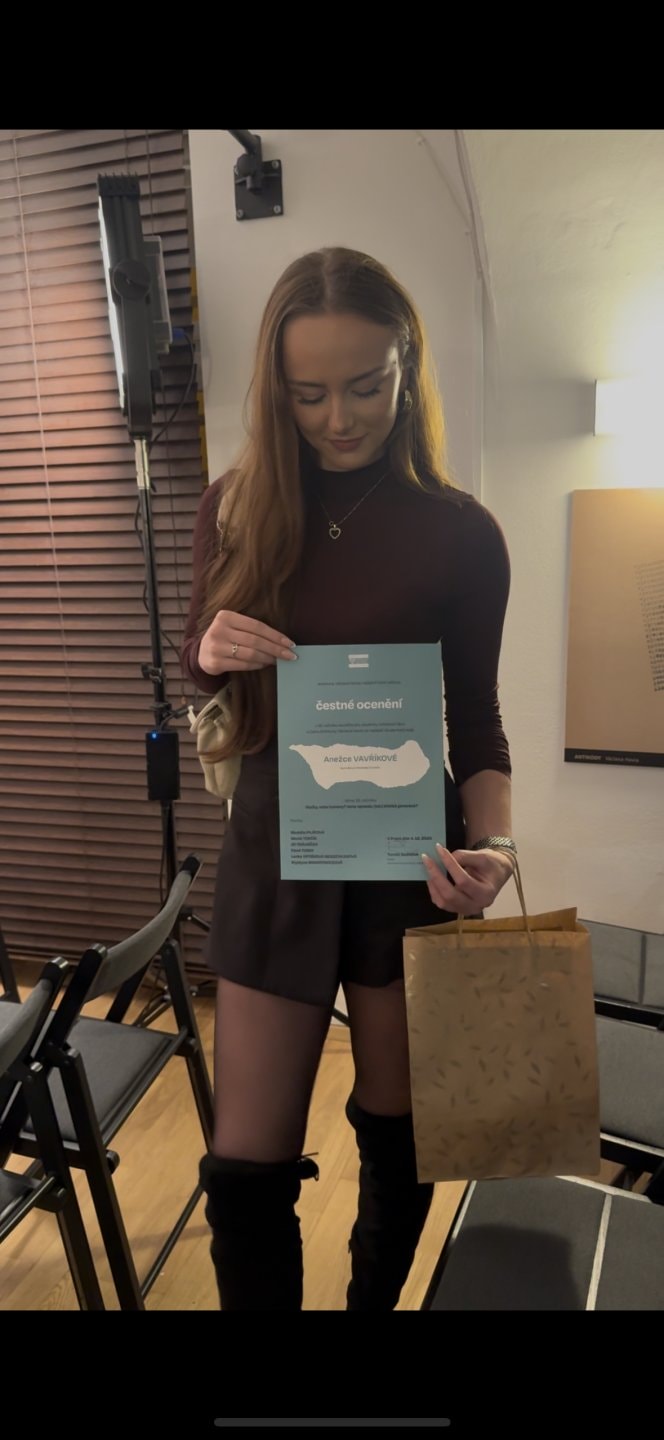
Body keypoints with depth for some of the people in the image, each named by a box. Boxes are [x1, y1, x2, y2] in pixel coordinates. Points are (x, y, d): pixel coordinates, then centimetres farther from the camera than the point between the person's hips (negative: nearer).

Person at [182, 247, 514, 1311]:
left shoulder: (460, 533, -7)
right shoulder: (234, 509, -1)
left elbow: (475, 716, -2)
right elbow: (196, 668, 8)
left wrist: (492, 842, -20)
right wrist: (211, 650, -16)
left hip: (409, 853, 0)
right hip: (274, 848, 1)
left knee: (395, 1131, 17)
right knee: (246, 1169, 4)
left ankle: (377, 1299, 46)